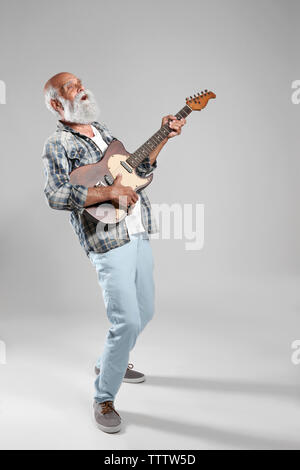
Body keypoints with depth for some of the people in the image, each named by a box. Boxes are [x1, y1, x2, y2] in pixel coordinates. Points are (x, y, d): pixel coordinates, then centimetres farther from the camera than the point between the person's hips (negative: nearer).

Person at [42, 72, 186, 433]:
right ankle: (104, 400, 10)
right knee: (127, 322, -12)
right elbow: (55, 196, -20)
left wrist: (163, 137, 15)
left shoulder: (104, 131, 18)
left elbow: (137, 168, 24)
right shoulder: (57, 145, -5)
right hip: (108, 242, -8)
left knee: (144, 311, 18)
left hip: (139, 234, 8)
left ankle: (110, 362, 43)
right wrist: (109, 192, -24)